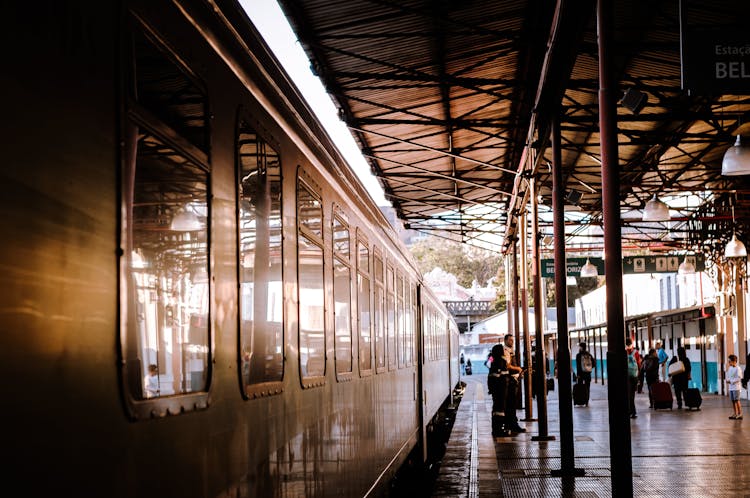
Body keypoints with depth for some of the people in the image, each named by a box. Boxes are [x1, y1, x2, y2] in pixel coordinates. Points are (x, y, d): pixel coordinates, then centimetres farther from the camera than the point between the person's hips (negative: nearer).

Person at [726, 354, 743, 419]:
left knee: (737, 400, -7)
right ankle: (735, 413, 17)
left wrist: (731, 381, -16)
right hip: (731, 387, 7)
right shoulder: (730, 368, 13)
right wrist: (727, 380, -1)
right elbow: (728, 376, 21)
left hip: (736, 387, -7)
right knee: (733, 401, 9)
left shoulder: (738, 368, -11)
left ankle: (740, 414, -2)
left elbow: (739, 378, -16)